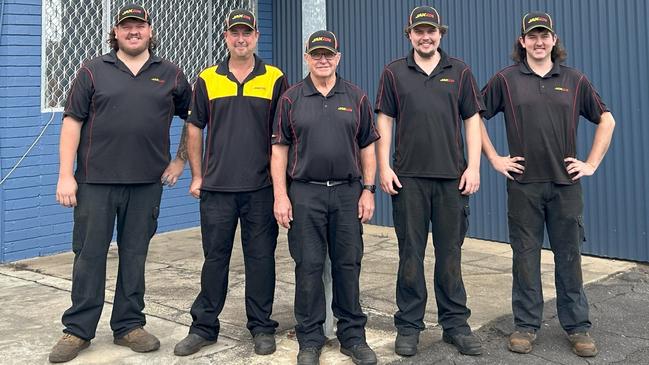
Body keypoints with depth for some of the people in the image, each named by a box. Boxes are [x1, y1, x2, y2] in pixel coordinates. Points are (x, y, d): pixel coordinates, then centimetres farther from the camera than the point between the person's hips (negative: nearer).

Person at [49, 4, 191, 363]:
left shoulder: (170, 74, 8)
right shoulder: (93, 71, 3)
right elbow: (72, 122, 0)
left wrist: (180, 160, 10)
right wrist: (65, 175, -6)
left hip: (147, 183, 1)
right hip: (95, 181, -1)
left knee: (135, 255, 10)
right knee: (89, 255, 5)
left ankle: (129, 326, 22)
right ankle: (78, 330, 17)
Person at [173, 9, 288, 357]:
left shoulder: (275, 79, 3)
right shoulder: (207, 80, 6)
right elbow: (194, 129, 11)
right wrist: (197, 176, 7)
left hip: (261, 188, -1)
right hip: (216, 187, 1)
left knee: (261, 258, 6)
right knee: (215, 258, 8)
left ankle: (262, 327, 19)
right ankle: (204, 327, 19)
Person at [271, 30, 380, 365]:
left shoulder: (356, 98, 7)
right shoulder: (290, 99, 4)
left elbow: (367, 148, 8)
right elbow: (279, 149, 2)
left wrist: (369, 191, 1)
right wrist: (280, 196, -5)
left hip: (347, 193, 1)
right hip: (304, 193, -1)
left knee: (348, 265, 7)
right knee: (308, 267, 3)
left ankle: (353, 335, 19)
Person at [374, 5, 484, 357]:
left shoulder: (460, 71, 8)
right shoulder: (394, 72, 6)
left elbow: (472, 120, 6)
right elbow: (384, 121, 5)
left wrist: (473, 167, -2)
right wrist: (384, 167, -3)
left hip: (453, 177, 1)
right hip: (408, 177, 0)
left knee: (450, 253, 8)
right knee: (410, 253, 5)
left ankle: (455, 323, 19)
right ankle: (408, 325, 16)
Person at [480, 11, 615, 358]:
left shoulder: (574, 80, 6)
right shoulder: (505, 79, 1)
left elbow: (606, 120, 12)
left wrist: (592, 163, 5)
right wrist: (494, 158, 1)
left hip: (565, 183, 1)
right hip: (523, 183, -1)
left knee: (569, 256, 7)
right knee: (525, 256, 6)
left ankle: (577, 326, 19)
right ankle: (526, 325, 17)